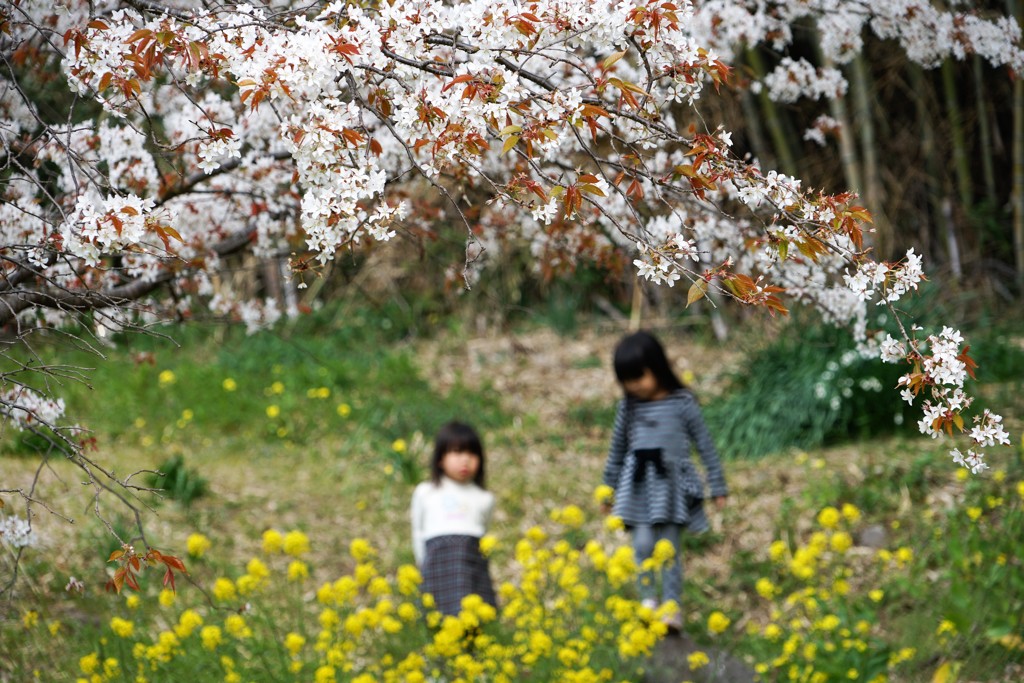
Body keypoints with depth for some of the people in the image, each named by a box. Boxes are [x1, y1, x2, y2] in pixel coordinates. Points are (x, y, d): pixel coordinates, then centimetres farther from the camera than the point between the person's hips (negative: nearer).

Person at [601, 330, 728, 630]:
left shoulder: (682, 402, -3)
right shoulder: (628, 407, 6)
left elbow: (705, 445, 2)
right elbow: (617, 450, 17)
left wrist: (718, 487, 2)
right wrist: (608, 491, 21)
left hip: (672, 484, -2)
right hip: (638, 485, 2)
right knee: (643, 544, -11)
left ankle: (672, 607, 2)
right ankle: (648, 601, 3)